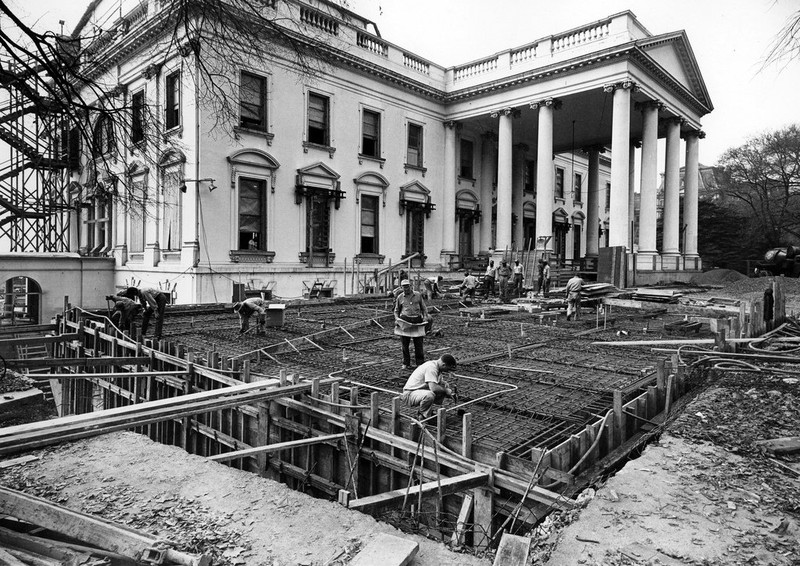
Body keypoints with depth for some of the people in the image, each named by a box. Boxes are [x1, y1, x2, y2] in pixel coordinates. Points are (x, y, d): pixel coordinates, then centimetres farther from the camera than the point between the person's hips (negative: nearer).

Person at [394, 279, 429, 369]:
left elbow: (424, 308, 13)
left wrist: (425, 317, -1)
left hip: (417, 320, 0)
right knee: (404, 343, 4)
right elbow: (396, 311, 17)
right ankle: (406, 363, 16)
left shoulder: (418, 295, 7)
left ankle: (420, 363, 12)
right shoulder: (400, 297, 8)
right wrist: (397, 319, 0)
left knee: (419, 343, 1)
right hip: (405, 320, 1)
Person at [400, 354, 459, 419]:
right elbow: (433, 388, -34)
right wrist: (446, 390, -16)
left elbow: (441, 382, 17)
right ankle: (424, 417, -10)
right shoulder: (431, 367, -25)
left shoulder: (437, 366, 4)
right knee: (429, 395, -37)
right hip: (410, 394, -10)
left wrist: (451, 389, -3)